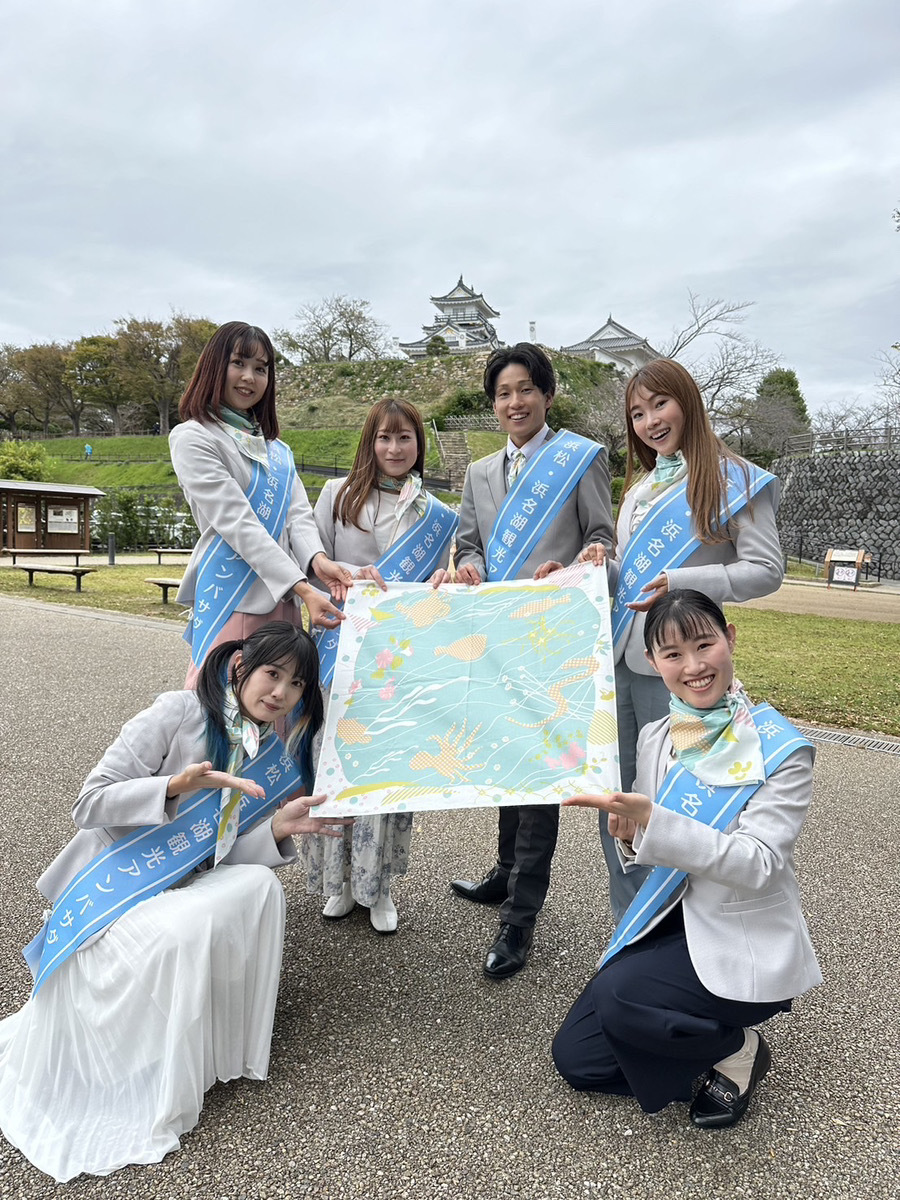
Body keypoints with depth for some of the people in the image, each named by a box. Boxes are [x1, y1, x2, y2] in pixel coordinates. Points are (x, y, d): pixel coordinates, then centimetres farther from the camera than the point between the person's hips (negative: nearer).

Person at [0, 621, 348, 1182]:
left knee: (260, 885, -25)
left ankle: (219, 1044, -7)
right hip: (112, 889, -5)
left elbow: (230, 854, 2)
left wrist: (280, 829, -18)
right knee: (175, 940, -33)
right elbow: (90, 806, -16)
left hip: (187, 889, 5)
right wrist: (178, 786, -31)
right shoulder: (179, 713, -14)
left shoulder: (282, 757, 3)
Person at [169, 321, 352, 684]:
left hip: (283, 599, 7)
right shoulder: (193, 438, -5)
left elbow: (298, 512, 5)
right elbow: (237, 523, -15)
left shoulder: (276, 446, 19)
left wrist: (317, 558, -18)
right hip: (231, 596, -7)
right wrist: (302, 588, -23)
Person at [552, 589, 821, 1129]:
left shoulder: (781, 749, -17)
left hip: (747, 944, -6)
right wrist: (630, 836, -17)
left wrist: (652, 821, -37)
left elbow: (758, 866, -25)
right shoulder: (656, 740, 0)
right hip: (670, 922, 6)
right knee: (576, 1058, 2)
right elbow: (654, 849, 8)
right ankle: (704, 1039, 21)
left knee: (617, 998, -28)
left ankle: (739, 1049, 1)